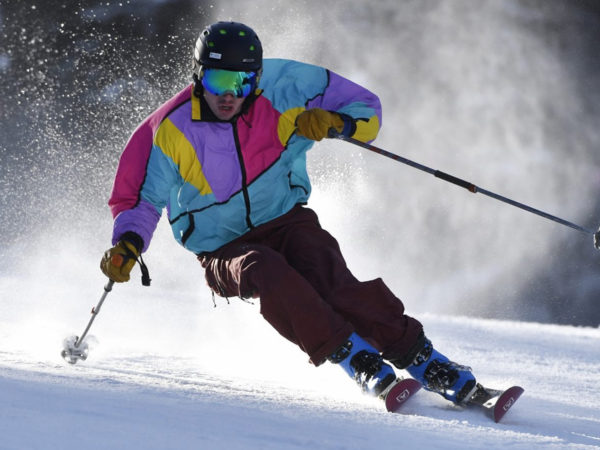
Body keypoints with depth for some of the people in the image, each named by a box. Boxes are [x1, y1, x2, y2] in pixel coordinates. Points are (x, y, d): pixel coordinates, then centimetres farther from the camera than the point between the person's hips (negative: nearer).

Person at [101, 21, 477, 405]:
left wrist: (336, 122, -22)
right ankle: (356, 358, -34)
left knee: (323, 269, -32)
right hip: (224, 252, 0)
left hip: (286, 220, 1)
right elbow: (141, 196, 2)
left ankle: (418, 357, -29)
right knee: (265, 271, -35)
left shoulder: (283, 93, -9)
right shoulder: (172, 132, -11)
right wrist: (128, 244, -17)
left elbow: (367, 109, -1)